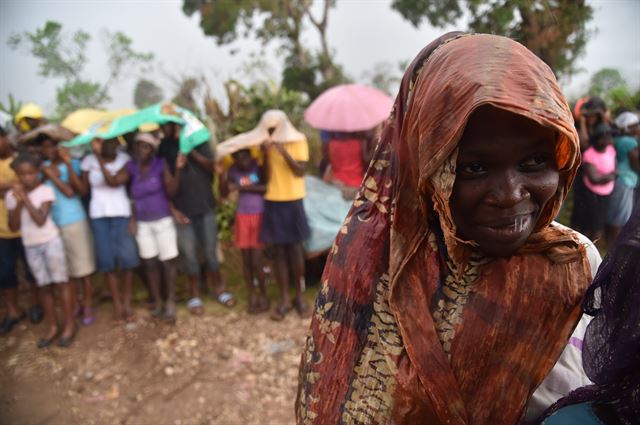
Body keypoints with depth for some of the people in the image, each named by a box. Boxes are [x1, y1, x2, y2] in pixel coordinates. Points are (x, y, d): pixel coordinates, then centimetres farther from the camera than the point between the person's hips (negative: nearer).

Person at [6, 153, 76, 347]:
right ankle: (53, 326, 20)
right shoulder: (11, 196, 1)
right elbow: (13, 226, -3)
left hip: (50, 242, -4)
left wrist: (25, 198, -20)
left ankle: (69, 325, 11)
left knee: (61, 282, 2)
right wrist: (18, 203, -14)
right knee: (44, 287, 11)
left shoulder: (45, 190, -10)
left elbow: (40, 220, -18)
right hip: (30, 247, 4)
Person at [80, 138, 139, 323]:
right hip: (98, 215, 1)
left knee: (126, 258, -4)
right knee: (107, 260, 3)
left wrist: (100, 158, -25)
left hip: (121, 213, -1)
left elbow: (114, 182, -21)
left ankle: (127, 301, 11)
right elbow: (84, 190, 1)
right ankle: (117, 303, 14)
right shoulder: (88, 161, -1)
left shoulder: (124, 159, -5)